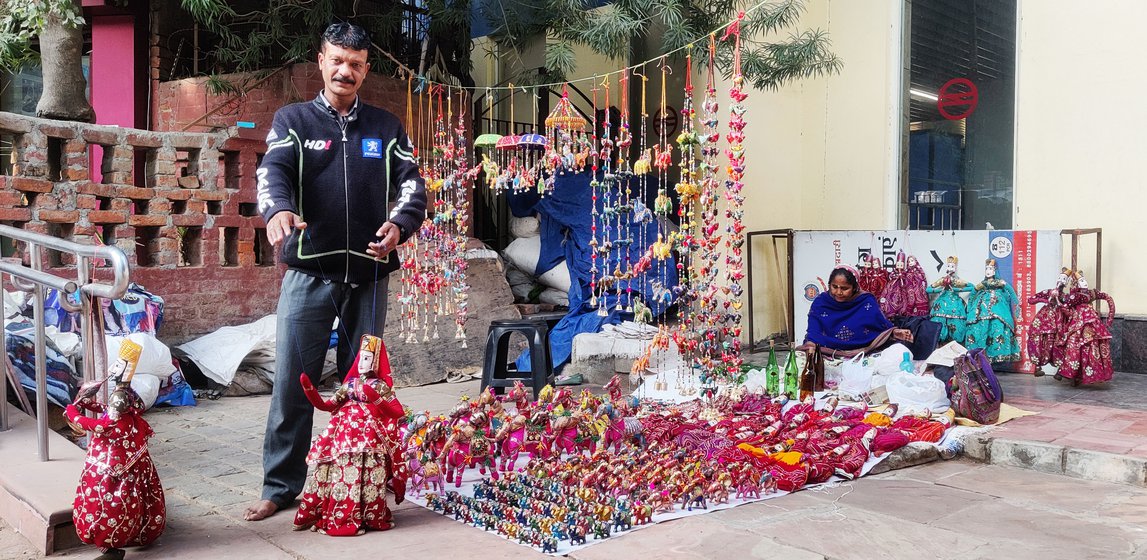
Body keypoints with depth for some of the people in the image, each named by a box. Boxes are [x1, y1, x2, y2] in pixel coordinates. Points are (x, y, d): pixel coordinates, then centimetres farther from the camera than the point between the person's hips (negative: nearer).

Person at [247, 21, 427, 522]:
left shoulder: (386, 128, 11)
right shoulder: (293, 120, 7)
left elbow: (411, 183, 2)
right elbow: (273, 169, -11)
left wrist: (399, 225, -21)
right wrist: (277, 210, -34)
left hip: (368, 274, 2)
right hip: (309, 272, -1)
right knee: (293, 382, -1)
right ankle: (281, 485, 12)